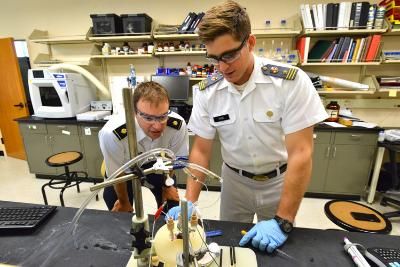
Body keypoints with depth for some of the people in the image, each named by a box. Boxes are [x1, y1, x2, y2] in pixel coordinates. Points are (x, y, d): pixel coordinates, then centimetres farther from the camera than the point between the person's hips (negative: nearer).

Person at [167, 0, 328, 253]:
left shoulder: (291, 82, -23)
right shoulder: (206, 91, -14)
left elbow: (301, 154, -22)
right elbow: (201, 150, -8)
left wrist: (282, 222, -25)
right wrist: (190, 203, -18)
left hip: (280, 180, -1)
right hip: (235, 180, 3)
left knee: (276, 250, 21)